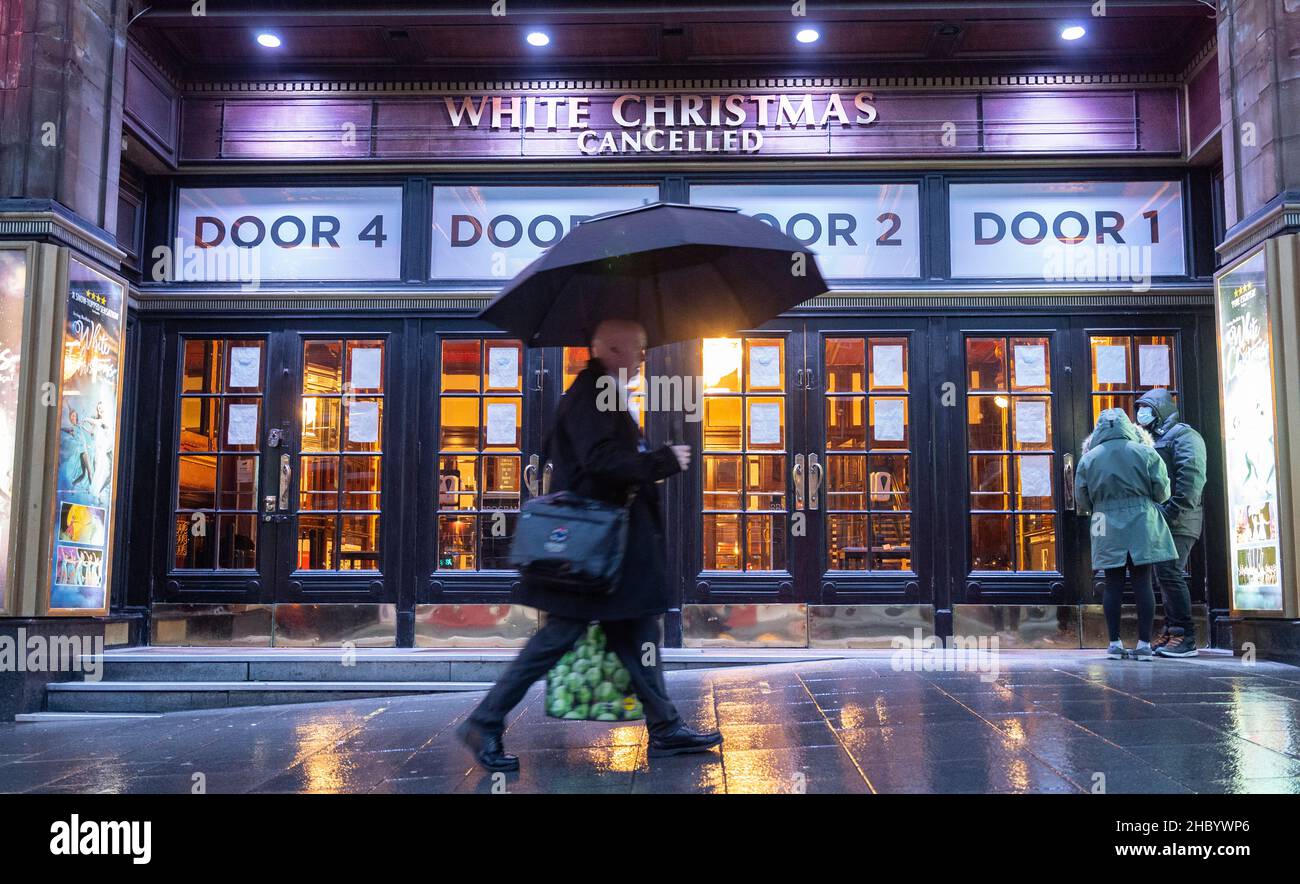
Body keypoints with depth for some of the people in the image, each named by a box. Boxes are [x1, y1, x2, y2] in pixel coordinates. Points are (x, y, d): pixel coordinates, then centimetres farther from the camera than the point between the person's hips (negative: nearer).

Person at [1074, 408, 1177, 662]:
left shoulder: (1088, 459, 2)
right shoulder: (1145, 453, -1)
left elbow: (1082, 502, 5)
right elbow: (1162, 493, 1)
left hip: (1107, 529, 1)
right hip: (1142, 526, -1)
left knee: (1113, 586, 5)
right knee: (1143, 583, 2)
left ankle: (1114, 643, 7)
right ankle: (1144, 644, 3)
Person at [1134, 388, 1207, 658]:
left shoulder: (1183, 435, -4)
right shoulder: (1158, 440, 25)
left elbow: (1192, 475, -17)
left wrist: (1175, 510, -22)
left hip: (1177, 522, -10)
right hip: (1160, 521, 10)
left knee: (1170, 575, -13)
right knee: (1166, 576, 10)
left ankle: (1185, 638, -10)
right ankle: (1172, 632, 15)